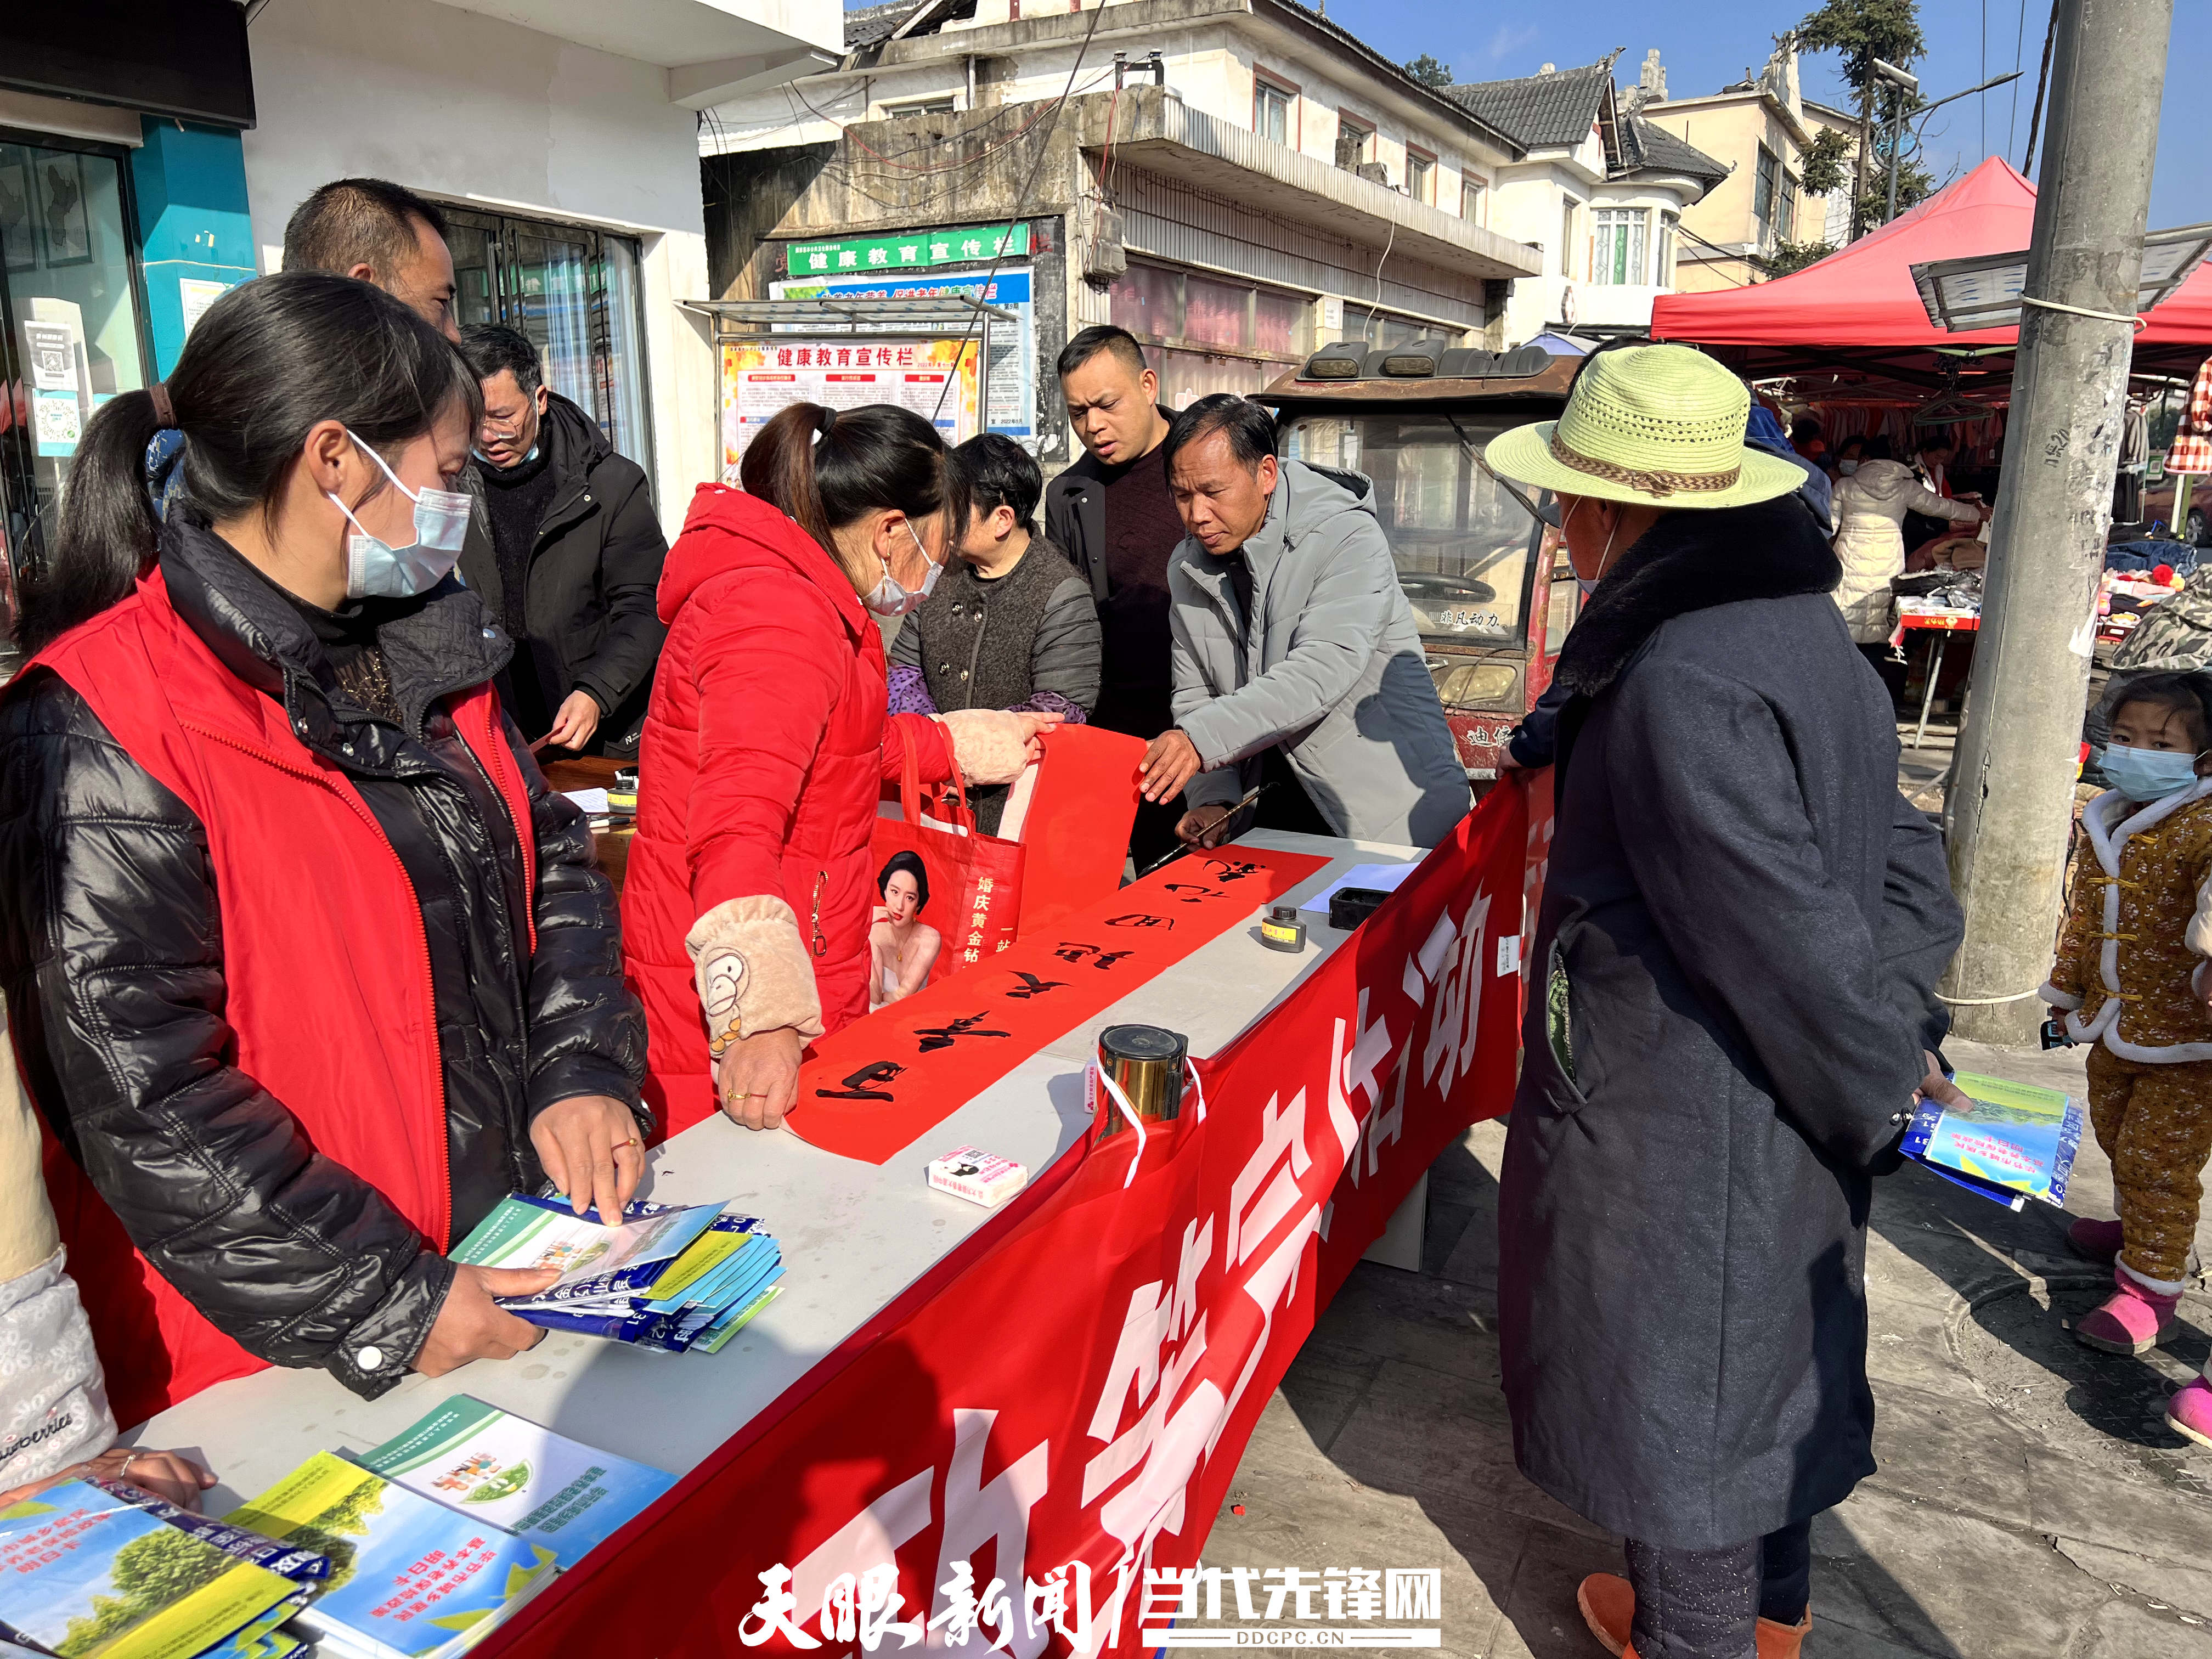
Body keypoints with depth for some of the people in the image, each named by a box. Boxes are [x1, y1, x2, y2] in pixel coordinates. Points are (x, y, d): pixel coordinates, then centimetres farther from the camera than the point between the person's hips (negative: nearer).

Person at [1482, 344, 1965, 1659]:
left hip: (1679, 1125, -9)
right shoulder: (1803, 627, 2)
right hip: (1781, 1115, 9)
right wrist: (1903, 1036, 3)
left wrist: (1879, 1082, -10)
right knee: (1768, 1348, 26)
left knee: (1678, 1382, 12)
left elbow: (1792, 931, -25)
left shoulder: (1680, 686, -28)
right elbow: (1903, 862, 6)